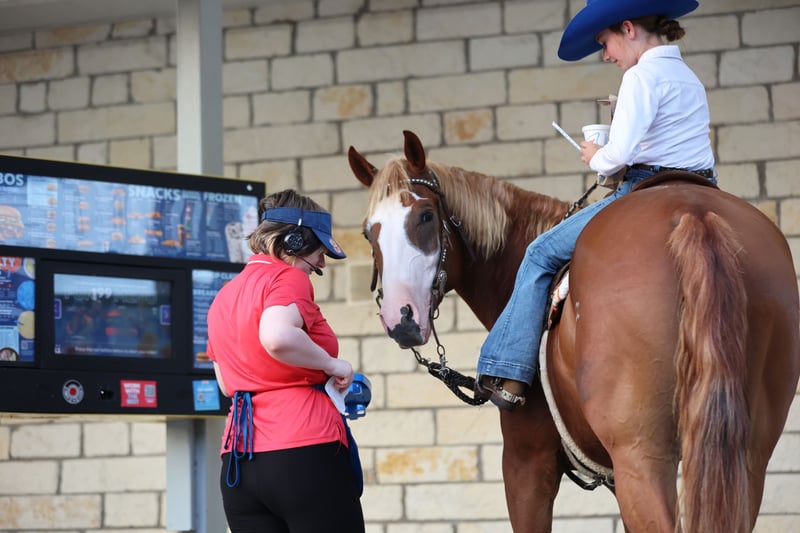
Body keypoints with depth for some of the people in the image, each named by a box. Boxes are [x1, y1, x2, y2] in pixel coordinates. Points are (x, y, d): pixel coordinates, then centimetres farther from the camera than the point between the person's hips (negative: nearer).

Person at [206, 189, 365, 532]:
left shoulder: (223, 296, 18)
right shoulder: (289, 277, -6)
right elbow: (277, 336, -28)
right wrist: (332, 364, -14)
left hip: (238, 462, 8)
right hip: (305, 452, -7)